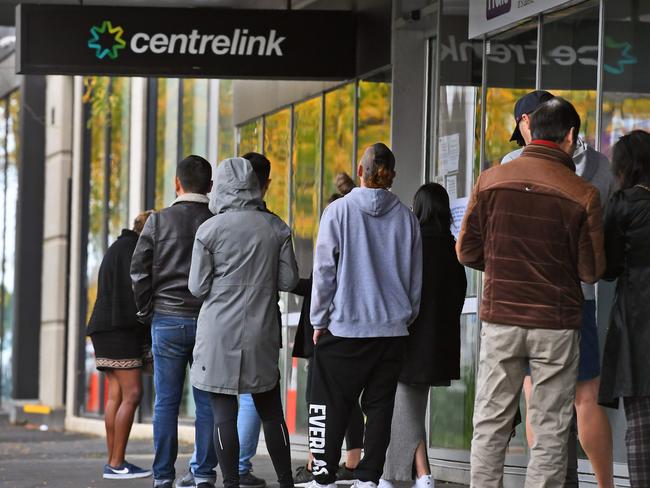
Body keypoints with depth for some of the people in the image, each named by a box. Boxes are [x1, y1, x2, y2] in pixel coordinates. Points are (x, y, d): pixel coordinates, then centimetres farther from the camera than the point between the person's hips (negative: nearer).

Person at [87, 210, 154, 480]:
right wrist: (150, 336, -12)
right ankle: (116, 464, -14)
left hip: (106, 329, 10)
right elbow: (137, 293, -14)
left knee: (116, 395, 5)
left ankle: (113, 462, 0)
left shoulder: (117, 248, 24)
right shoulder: (132, 248, -6)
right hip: (120, 329, -10)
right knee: (132, 394, -11)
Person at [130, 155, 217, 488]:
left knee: (166, 402, 2)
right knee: (207, 402, 4)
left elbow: (138, 269, -2)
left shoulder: (159, 221, -1)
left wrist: (147, 309, 8)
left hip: (167, 320, 0)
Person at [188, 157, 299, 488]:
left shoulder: (209, 230, -7)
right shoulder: (276, 227, 1)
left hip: (220, 333, -3)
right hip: (262, 334, 3)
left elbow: (198, 287, -5)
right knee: (271, 413, 12)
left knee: (223, 413, 0)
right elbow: (288, 280, 2)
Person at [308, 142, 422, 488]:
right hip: (392, 329, 3)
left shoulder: (338, 211, -5)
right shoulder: (405, 217, 3)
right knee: (379, 407, 7)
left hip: (344, 327, -3)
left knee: (331, 407, 2)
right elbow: (416, 278, 8)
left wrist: (319, 320, 3)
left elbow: (324, 270, -5)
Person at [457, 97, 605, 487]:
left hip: (500, 320, 2)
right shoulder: (583, 195, -11)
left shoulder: (491, 180, -5)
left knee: (491, 424, 10)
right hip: (556, 325, -2)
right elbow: (592, 272, -6)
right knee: (550, 431, 6)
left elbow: (467, 252, 0)